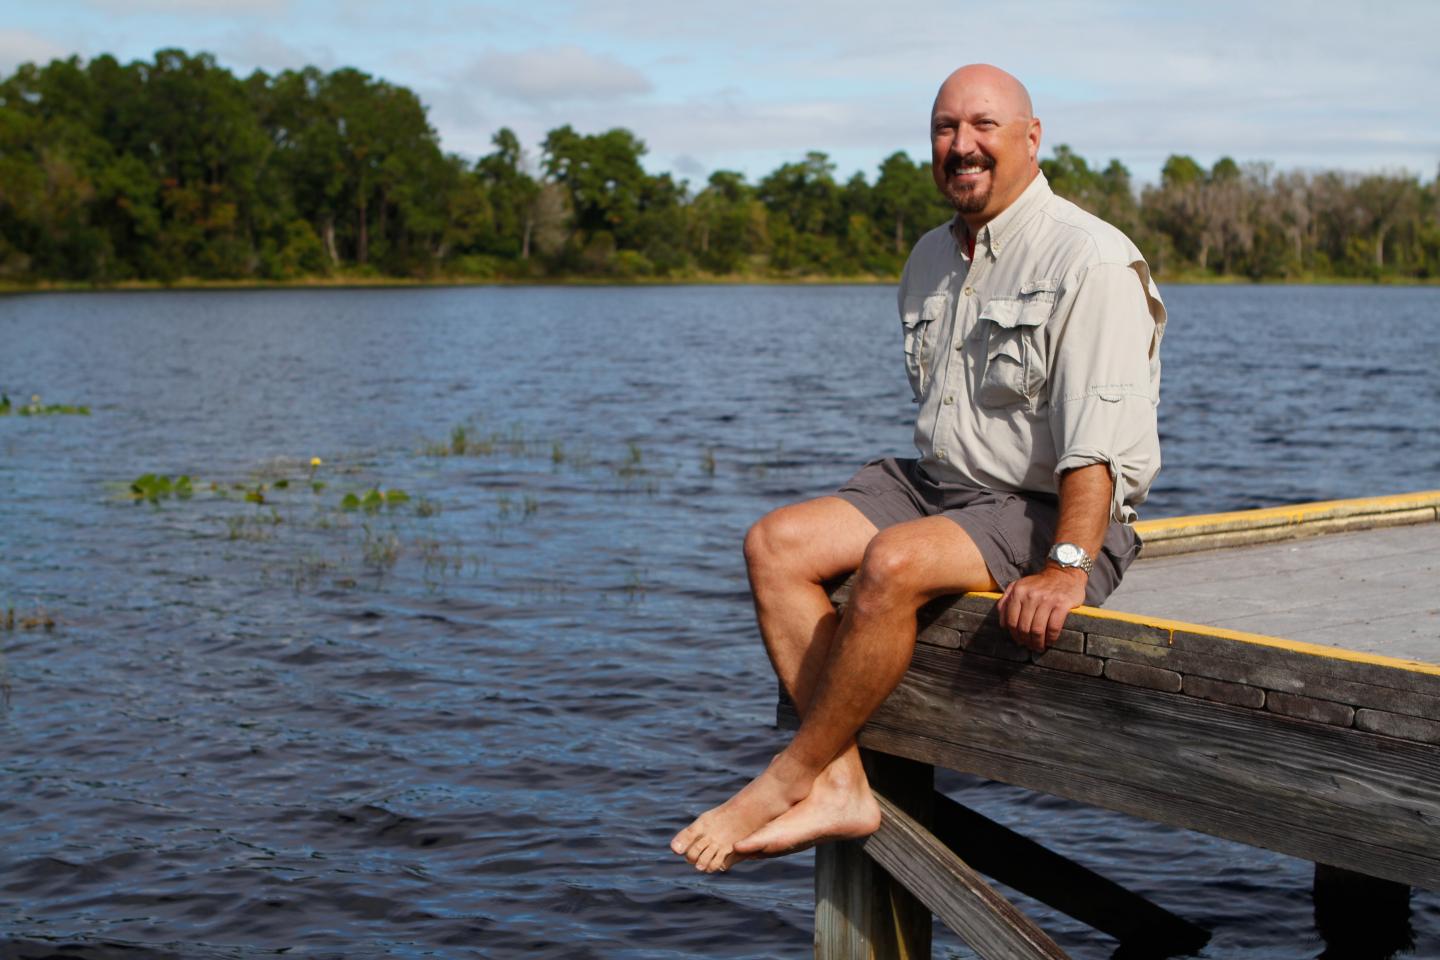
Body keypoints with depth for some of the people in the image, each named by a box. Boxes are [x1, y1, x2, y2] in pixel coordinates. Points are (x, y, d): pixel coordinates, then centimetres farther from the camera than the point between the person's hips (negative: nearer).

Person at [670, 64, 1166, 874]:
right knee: (776, 545, -11)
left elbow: (1096, 439, -22)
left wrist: (1066, 568, -29)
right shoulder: (932, 258, 14)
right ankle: (841, 787, -18)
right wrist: (911, 494, 13)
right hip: (939, 483, 8)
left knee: (893, 563, -33)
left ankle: (789, 779, -16)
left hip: (1050, 512, -8)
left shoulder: (1089, 259, -13)